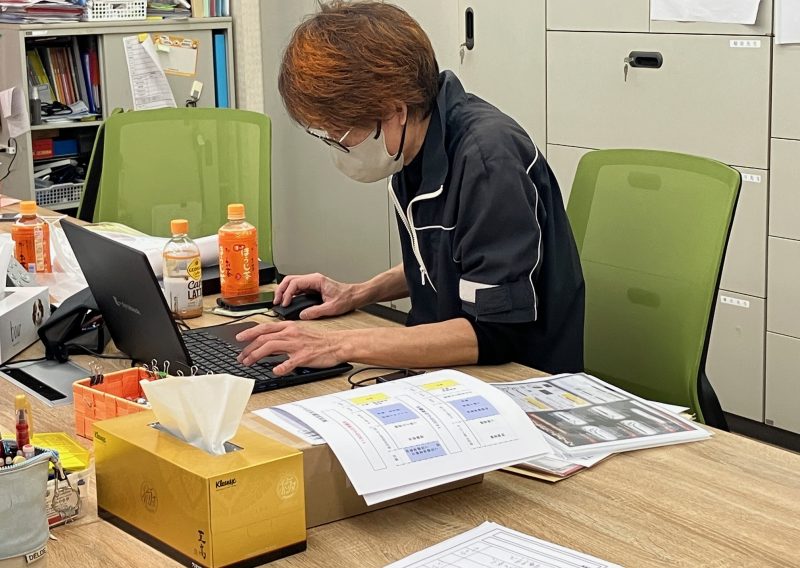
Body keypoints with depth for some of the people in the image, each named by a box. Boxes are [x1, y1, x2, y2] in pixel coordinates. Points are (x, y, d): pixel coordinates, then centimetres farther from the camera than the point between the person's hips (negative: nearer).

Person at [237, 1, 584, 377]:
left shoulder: (487, 161, -23)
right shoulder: (415, 150, 3)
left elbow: (498, 333, -25)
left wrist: (342, 345, -25)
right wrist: (359, 294, 6)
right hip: (456, 380, 7)